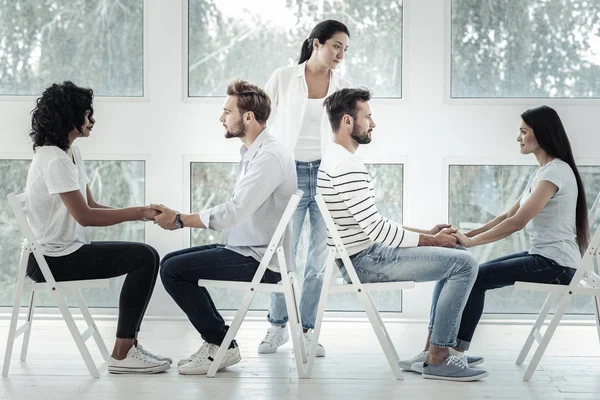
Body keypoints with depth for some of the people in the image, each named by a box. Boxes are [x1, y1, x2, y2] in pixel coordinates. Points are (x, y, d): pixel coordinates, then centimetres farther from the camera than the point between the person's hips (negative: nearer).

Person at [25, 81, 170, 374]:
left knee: (145, 257, 8)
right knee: (144, 258, -15)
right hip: (52, 259, -10)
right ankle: (122, 355, -11)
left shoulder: (71, 154, 13)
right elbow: (84, 216, -22)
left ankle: (129, 346, 7)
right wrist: (138, 212, -15)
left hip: (67, 250, 10)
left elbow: (92, 205, 12)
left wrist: (140, 213, -2)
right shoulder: (54, 160, -18)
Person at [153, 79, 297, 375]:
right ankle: (217, 342, 13)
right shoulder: (252, 153, 15)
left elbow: (234, 211, -25)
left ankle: (222, 345, -2)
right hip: (243, 248, 11)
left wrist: (179, 220, -15)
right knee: (171, 261, 13)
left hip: (260, 260, -11)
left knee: (173, 270, -14)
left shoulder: (269, 156, -19)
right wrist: (181, 218, 8)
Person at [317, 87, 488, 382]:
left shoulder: (334, 160, 14)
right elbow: (376, 228, -24)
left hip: (358, 256, 11)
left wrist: (427, 232, 10)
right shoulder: (347, 167, -21)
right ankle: (438, 360, -7)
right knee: (464, 264, -13)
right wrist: (433, 241, -11)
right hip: (364, 261, -11)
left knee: (453, 259, 20)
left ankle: (435, 346, 19)